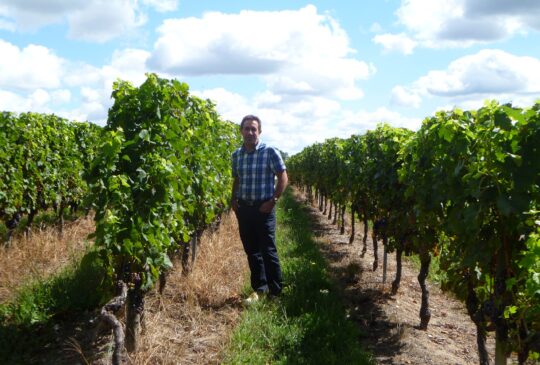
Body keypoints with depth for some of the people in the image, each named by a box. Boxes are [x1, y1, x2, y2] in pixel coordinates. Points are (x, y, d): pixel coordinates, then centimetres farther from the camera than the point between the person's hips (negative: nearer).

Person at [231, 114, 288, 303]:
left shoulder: (270, 152, -9)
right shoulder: (236, 155, 7)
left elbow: (283, 178, -7)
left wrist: (273, 201, -12)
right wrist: (234, 200, 7)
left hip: (263, 208, -5)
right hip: (244, 208, 5)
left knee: (268, 250, -2)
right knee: (251, 250, 11)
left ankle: (276, 291, 10)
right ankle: (259, 288, 22)